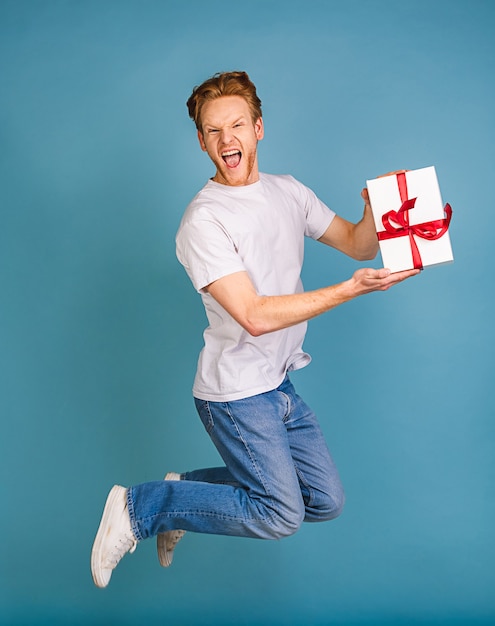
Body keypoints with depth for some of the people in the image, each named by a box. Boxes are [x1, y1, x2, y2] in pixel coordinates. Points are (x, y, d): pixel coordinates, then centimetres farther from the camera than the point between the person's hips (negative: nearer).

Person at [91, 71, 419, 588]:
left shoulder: (289, 192, 5)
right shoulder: (204, 221, -19)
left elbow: (357, 244, 11)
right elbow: (256, 316, -25)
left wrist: (376, 212, -12)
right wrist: (351, 289, -27)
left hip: (280, 385, 8)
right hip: (237, 393, -8)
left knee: (325, 501, 13)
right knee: (281, 515, -6)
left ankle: (189, 493, 21)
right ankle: (140, 508, 6)